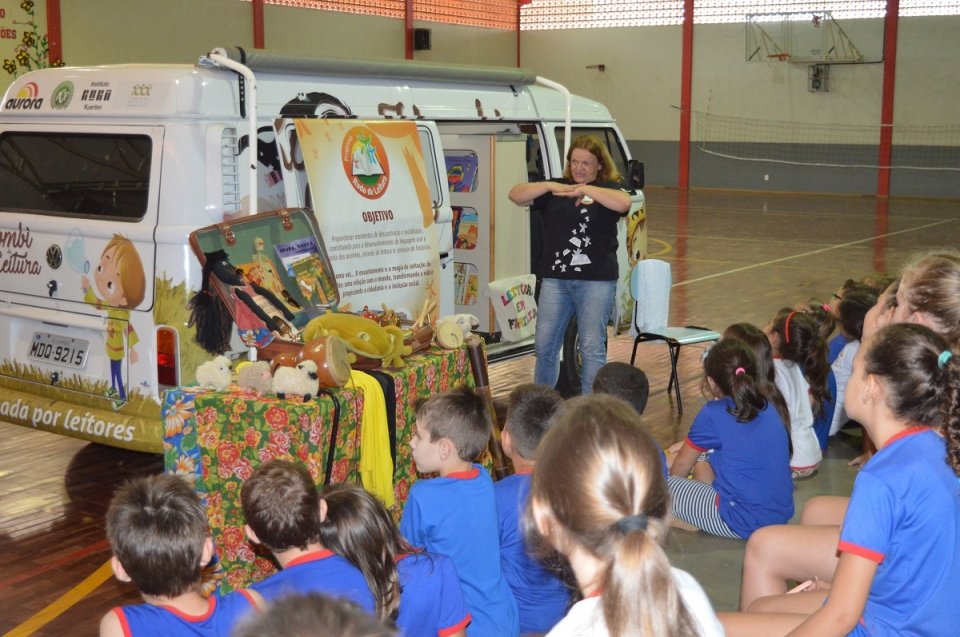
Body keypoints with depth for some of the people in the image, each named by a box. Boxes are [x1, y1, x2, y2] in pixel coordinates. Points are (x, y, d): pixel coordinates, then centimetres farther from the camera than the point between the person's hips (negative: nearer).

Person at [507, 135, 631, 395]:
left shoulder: (608, 189, 3)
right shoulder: (555, 189, 11)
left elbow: (623, 203, -20)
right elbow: (515, 196, 0)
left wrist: (585, 189, -26)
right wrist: (549, 186, -15)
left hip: (596, 280, -3)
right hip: (555, 278, 3)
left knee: (592, 348, -2)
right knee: (545, 345, 7)